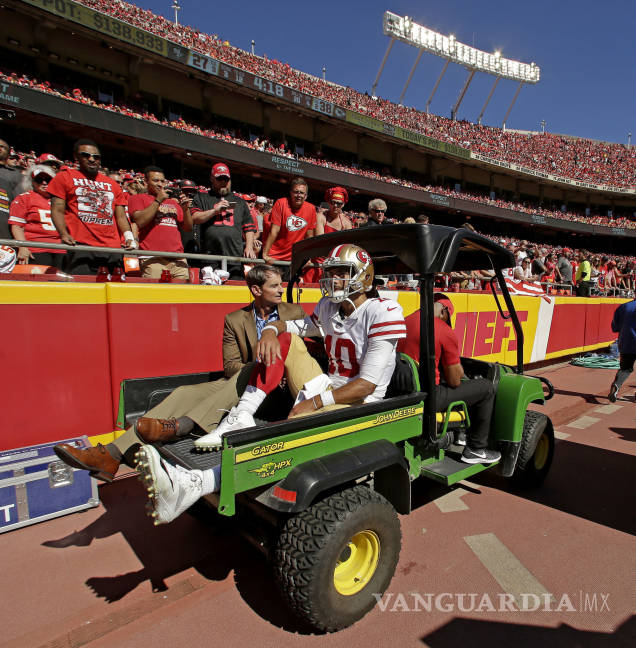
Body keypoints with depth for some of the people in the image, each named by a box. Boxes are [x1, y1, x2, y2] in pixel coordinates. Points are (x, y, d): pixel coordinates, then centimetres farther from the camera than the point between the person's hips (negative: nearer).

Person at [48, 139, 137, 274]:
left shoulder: (112, 184, 25)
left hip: (113, 248, 3)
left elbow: (121, 216, 19)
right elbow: (57, 210, 6)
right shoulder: (64, 177, 15)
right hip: (80, 246, -3)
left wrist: (129, 237, 0)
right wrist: (64, 234, -12)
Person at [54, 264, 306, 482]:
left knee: (249, 374, -36)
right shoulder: (235, 320, 10)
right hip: (240, 383, 3)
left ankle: (180, 425, -48)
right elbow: (230, 366, 4)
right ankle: (112, 455, -23)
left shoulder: (295, 313, 7)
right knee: (185, 393, -17)